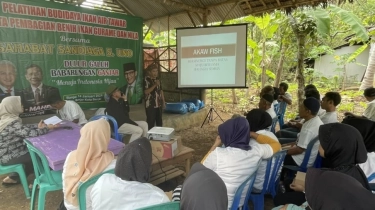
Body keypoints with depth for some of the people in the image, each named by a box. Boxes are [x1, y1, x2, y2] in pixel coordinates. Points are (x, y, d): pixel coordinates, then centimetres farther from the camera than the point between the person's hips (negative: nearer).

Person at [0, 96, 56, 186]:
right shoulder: (12, 122, -27)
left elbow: (23, 128, 10)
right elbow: (30, 133, -30)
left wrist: (37, 126, -2)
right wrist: (46, 128, -18)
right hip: (8, 157, -9)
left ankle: (13, 178, 25)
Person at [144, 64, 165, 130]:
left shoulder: (157, 79, 12)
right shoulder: (146, 80, -11)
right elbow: (146, 92, -20)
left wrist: (163, 101, 12)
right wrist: (155, 85, -26)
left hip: (159, 104, 7)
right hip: (150, 105, -7)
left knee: (159, 122, 16)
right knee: (151, 122, -2)